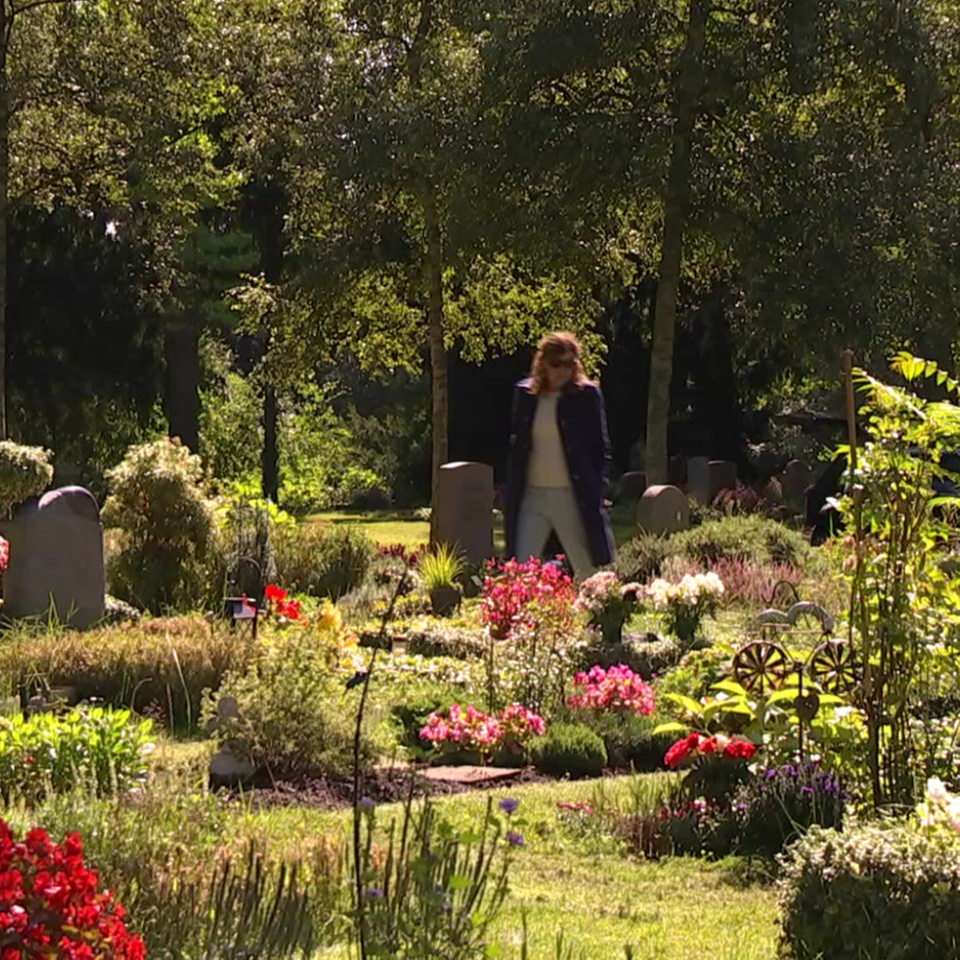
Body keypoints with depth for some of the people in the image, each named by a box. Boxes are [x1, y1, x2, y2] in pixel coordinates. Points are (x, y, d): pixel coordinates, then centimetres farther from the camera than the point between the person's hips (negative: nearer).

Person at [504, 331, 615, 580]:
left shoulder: (587, 394, -2)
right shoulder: (525, 393, 7)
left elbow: (601, 447, 0)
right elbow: (516, 445, 12)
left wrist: (597, 490, -8)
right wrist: (510, 497, 8)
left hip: (573, 496, -3)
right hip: (532, 495, 3)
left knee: (588, 571, 5)